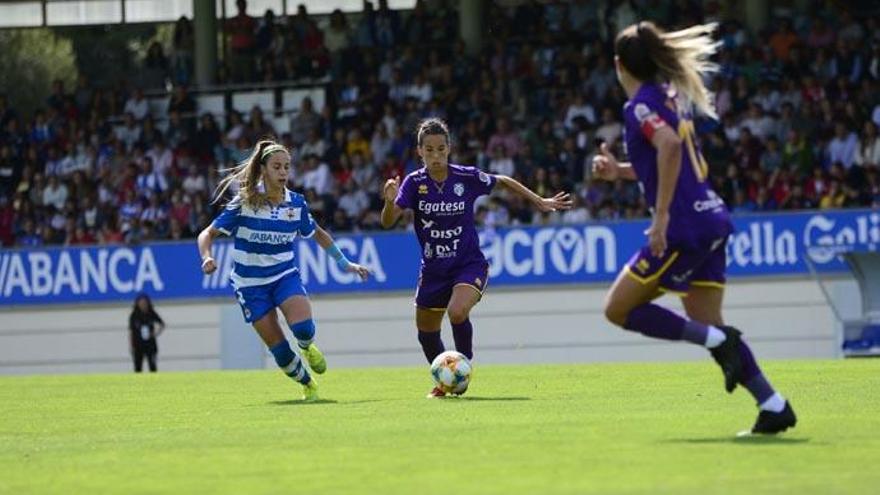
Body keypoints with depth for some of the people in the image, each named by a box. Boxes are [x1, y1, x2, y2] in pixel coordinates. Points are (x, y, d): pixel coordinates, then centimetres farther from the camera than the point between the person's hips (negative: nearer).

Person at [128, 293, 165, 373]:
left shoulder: (152, 315, -1)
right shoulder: (134, 316, -4)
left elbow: (162, 325, 11)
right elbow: (130, 331, 0)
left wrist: (157, 332, -8)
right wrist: (130, 345, -4)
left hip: (150, 345, 1)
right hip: (138, 345, -1)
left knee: (153, 367, -1)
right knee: (138, 368, 2)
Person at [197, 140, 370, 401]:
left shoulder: (296, 203, -3)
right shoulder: (245, 203, -12)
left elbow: (318, 234, 16)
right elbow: (208, 234, -9)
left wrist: (344, 263, 13)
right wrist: (207, 258, -29)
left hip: (285, 276, 2)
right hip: (250, 283, -1)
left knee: (303, 328, -26)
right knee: (278, 349, -7)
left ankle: (306, 347, 13)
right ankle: (308, 384, 21)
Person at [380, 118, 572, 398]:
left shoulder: (466, 177, -12)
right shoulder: (414, 183, -11)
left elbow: (504, 182, 7)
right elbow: (388, 222, -20)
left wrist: (540, 202, 9)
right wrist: (390, 201, -41)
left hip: (469, 264, -3)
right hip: (433, 270, 3)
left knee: (457, 312, -30)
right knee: (426, 334, 12)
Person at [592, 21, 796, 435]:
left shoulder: (641, 105, -9)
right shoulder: (672, 97, 17)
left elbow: (669, 145, -29)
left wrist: (662, 215, -27)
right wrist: (619, 171, 21)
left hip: (683, 227, -9)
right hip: (711, 219, 9)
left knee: (619, 309, 1)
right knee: (705, 323, 11)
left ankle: (720, 340, -10)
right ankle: (773, 405, 1)